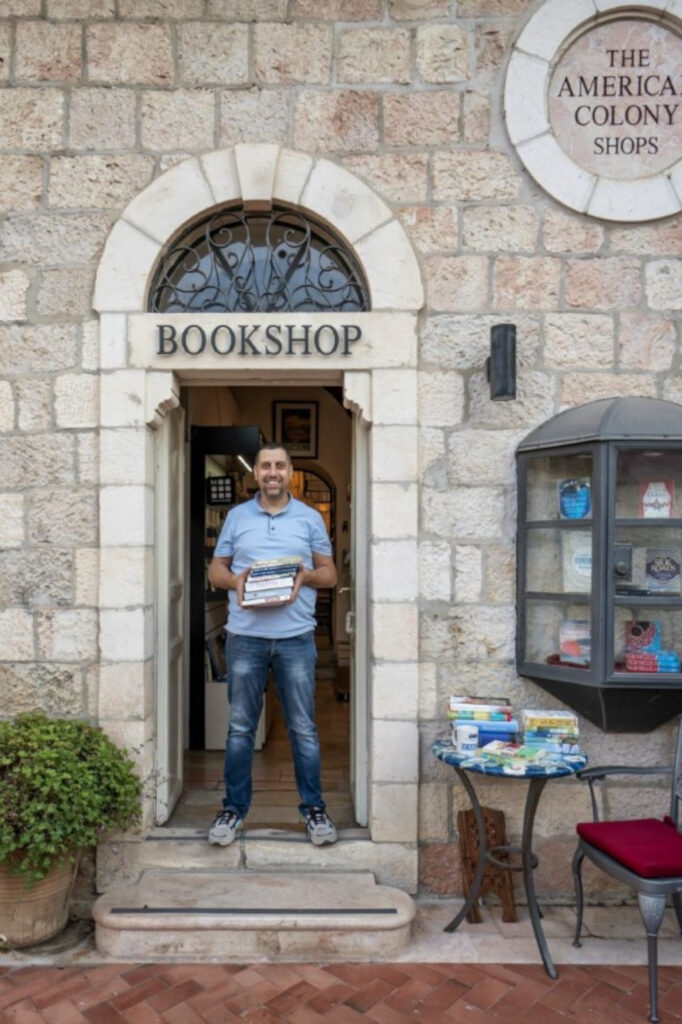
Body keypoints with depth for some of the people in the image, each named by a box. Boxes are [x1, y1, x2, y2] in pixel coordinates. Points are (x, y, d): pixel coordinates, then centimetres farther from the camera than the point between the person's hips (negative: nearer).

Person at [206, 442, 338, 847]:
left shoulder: (311, 518, 6)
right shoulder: (236, 516, 8)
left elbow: (330, 573, 8)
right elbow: (215, 568, 11)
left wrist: (307, 576, -13)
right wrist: (234, 580, -11)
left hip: (296, 637, -1)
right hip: (245, 636, 1)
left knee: (303, 728, 7)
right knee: (240, 727, 10)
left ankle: (314, 808, 21)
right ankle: (234, 810, 24)